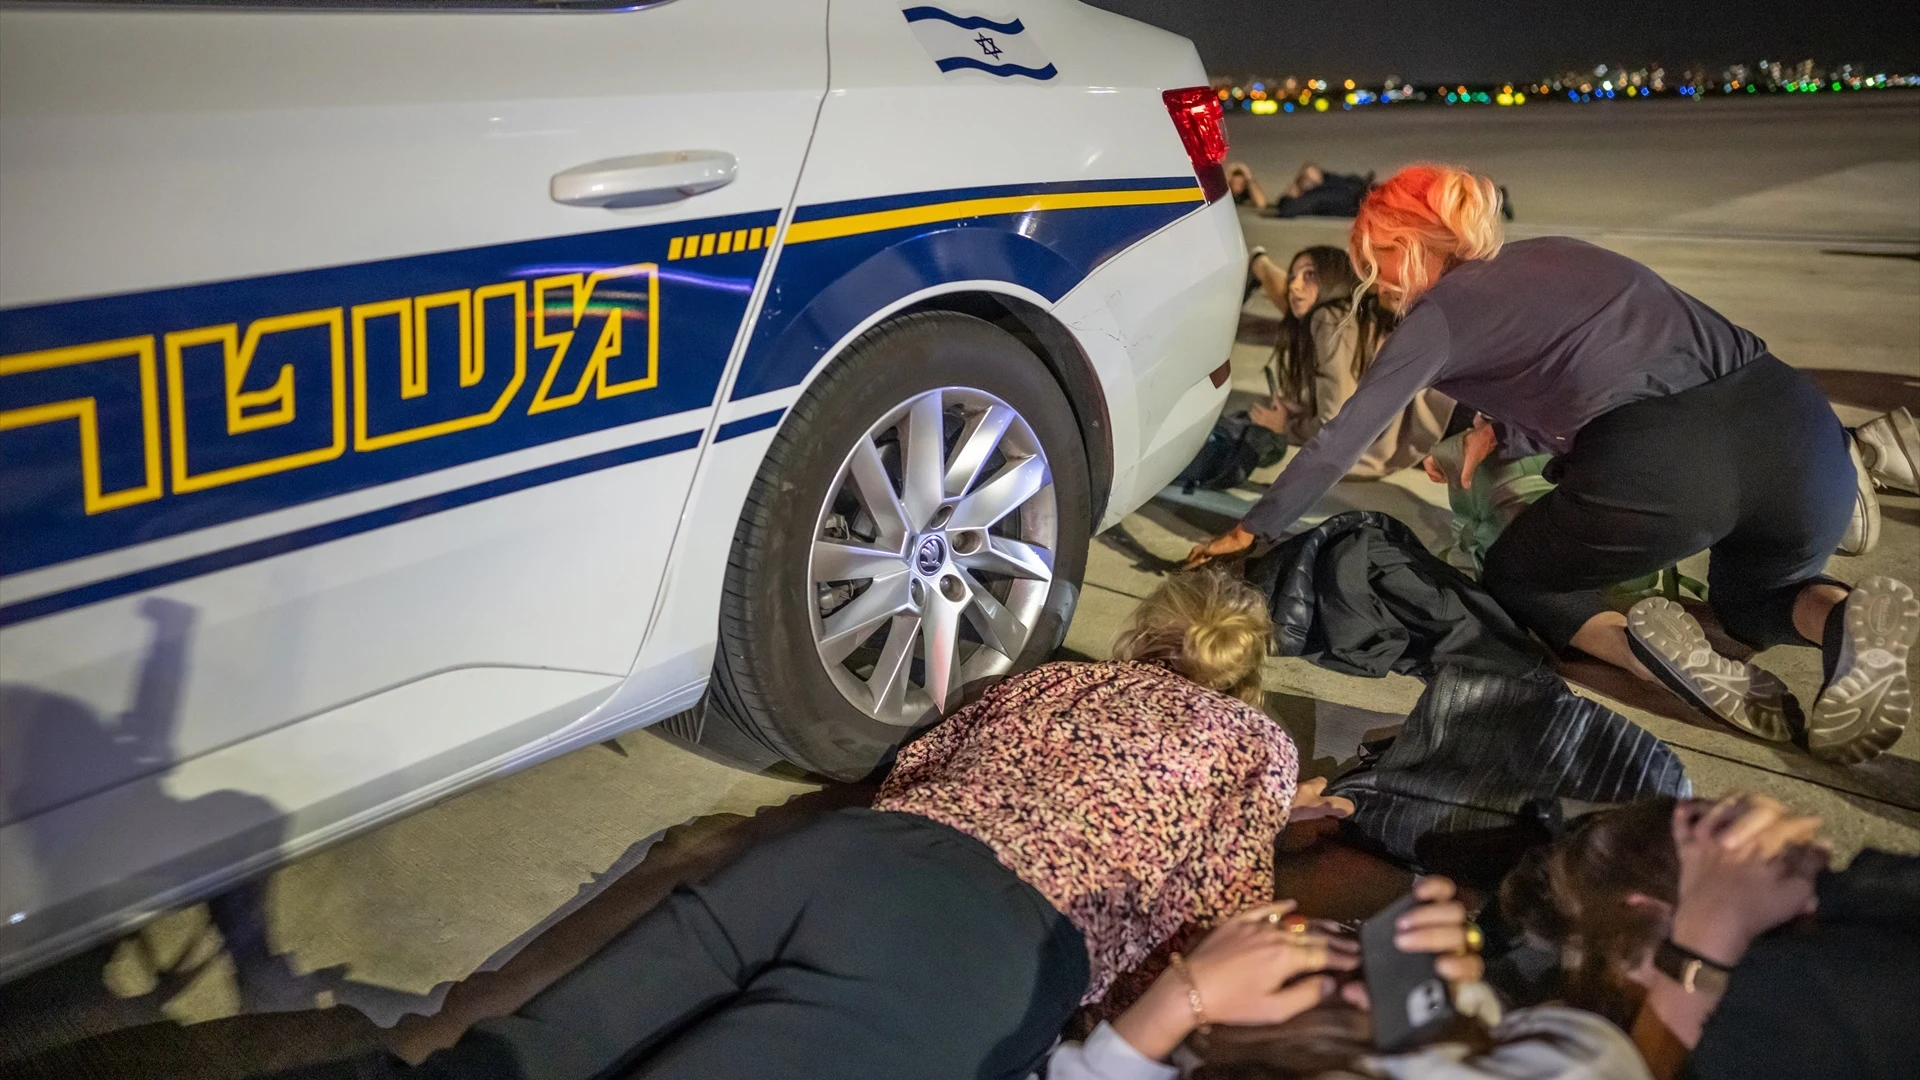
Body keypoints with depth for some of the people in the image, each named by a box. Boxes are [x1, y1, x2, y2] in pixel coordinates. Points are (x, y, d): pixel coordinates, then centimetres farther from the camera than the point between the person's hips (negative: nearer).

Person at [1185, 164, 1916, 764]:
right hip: (1800, 425, 6)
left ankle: (1644, 646, -6)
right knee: (1756, 595, 35)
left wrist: (1254, 530, 27)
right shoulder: (1552, 253, 28)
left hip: (1658, 466, -6)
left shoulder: (1439, 313, 11)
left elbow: (1340, 443, 16)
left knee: (1513, 579, 24)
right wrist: (1503, 430, 42)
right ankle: (1846, 622, 0)